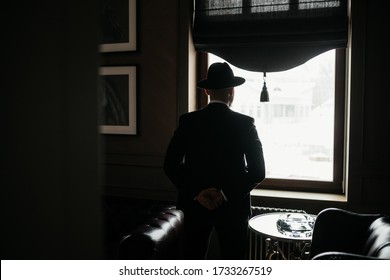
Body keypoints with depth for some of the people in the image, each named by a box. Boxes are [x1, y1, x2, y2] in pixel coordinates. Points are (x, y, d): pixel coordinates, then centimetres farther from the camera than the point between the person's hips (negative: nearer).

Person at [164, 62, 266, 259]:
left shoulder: (188, 121, -4)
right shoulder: (245, 124, -7)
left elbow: (171, 165, -7)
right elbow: (258, 171, -11)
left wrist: (196, 192, -9)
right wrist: (228, 193, -11)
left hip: (195, 205, 2)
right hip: (233, 207, -1)